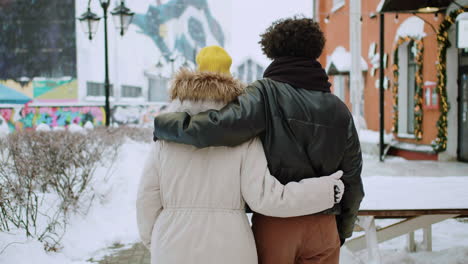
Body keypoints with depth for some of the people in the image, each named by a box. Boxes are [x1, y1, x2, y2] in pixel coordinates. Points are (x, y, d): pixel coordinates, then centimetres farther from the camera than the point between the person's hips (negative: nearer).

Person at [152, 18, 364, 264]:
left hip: (274, 224, -3)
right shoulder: (340, 110, 3)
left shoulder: (266, 93, -11)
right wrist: (342, 233, 21)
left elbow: (220, 126, -27)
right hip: (322, 227, 3)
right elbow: (352, 181, 8)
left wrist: (163, 123, -10)